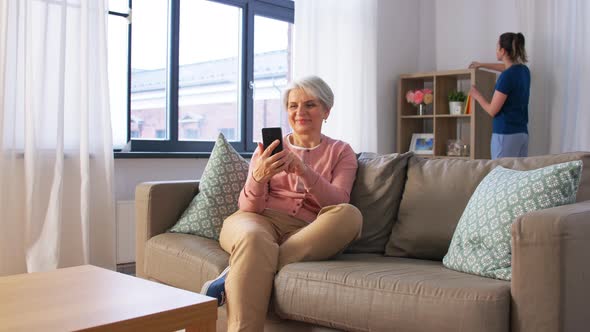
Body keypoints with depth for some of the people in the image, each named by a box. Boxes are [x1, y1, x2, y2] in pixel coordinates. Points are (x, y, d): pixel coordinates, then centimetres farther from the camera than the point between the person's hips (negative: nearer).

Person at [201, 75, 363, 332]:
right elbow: (249, 207, 3)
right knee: (255, 238, -37)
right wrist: (258, 177, -20)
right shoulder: (270, 149, 15)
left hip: (304, 233, 1)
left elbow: (338, 203, -4)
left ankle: (234, 279, -31)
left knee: (350, 215, -31)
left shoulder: (341, 152, 15)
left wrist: (304, 171, -22)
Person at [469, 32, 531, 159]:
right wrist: (482, 65, 46)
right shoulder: (524, 70, 9)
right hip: (522, 133, 8)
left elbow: (492, 111, -12)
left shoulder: (507, 76, -16)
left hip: (505, 135, -8)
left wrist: (477, 96, 5)